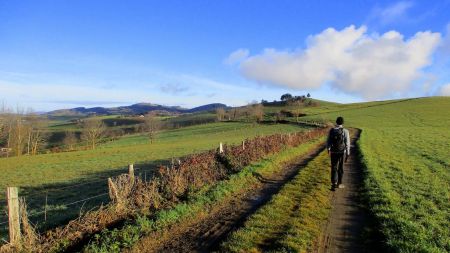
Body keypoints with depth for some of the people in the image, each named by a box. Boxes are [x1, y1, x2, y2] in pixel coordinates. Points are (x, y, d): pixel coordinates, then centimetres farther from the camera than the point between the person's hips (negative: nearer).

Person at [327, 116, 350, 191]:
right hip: (342, 152, -1)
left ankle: (334, 183, -11)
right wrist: (347, 154, -2)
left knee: (334, 168, 6)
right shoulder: (345, 131, -9)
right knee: (340, 168, 14)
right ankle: (339, 183, 25)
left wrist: (328, 149, 23)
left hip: (333, 152, 1)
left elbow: (328, 141, 5)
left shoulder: (331, 130, -2)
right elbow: (347, 144, -9)